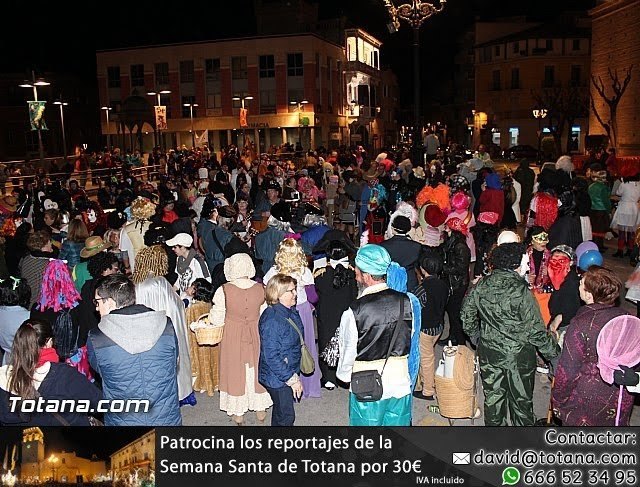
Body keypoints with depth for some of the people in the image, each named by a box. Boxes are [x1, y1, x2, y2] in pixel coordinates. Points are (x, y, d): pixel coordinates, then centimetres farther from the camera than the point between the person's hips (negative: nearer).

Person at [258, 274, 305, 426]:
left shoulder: (291, 311, -1)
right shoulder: (271, 320, -29)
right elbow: (271, 356, -28)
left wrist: (294, 374, 13)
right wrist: (292, 379, -23)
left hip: (290, 371, 9)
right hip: (277, 377, -9)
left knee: (280, 411, 25)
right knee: (286, 415, 3)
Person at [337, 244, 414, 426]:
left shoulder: (354, 312, -22)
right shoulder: (406, 301, -10)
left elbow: (347, 351, -9)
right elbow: (411, 341, 2)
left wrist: (344, 374, 11)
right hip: (400, 383, 3)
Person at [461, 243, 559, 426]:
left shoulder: (482, 285, -5)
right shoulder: (521, 290, -21)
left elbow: (467, 315, 6)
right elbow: (535, 330, -18)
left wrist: (477, 338, 20)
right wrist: (554, 351, -5)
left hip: (488, 352, 4)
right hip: (518, 355, -4)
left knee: (493, 396, 18)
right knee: (521, 400, 15)